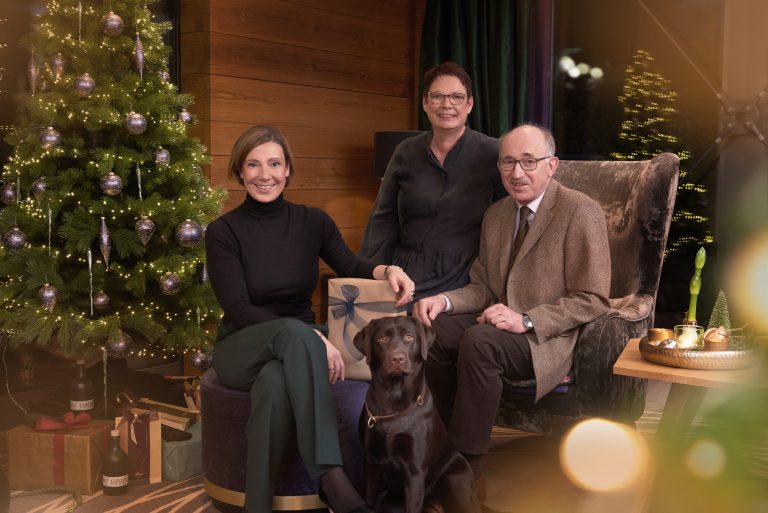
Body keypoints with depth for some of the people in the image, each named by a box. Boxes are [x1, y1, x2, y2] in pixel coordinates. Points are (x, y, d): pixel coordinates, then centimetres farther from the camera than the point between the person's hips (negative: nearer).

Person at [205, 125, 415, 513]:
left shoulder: (312, 221, 4)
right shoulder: (223, 231, -7)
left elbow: (352, 269, 3)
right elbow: (238, 310, -15)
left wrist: (387, 271, -23)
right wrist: (311, 335, -27)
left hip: (296, 347, 2)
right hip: (243, 349, -2)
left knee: (275, 382, -37)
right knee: (294, 331, -39)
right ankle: (333, 479, -45)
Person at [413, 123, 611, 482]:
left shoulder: (581, 213, -11)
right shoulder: (496, 215, 11)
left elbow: (593, 300, -13)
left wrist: (526, 320, -24)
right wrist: (445, 301, -8)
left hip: (550, 337, -6)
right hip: (500, 320, 7)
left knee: (478, 342, -33)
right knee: (430, 331, -19)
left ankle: (468, 469, -19)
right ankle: (450, 441, -2)